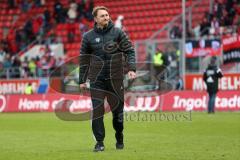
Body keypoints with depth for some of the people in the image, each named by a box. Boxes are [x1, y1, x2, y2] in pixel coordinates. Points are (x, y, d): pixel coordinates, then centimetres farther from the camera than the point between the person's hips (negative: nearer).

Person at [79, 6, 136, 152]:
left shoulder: (118, 33, 1)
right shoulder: (88, 36, 4)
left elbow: (130, 51, 0)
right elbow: (84, 59, 9)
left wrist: (132, 69, -15)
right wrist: (82, 80, 8)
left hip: (115, 79, 0)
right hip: (97, 80, 0)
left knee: (118, 110, 7)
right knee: (97, 111, -7)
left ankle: (119, 139, 26)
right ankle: (99, 142, 1)